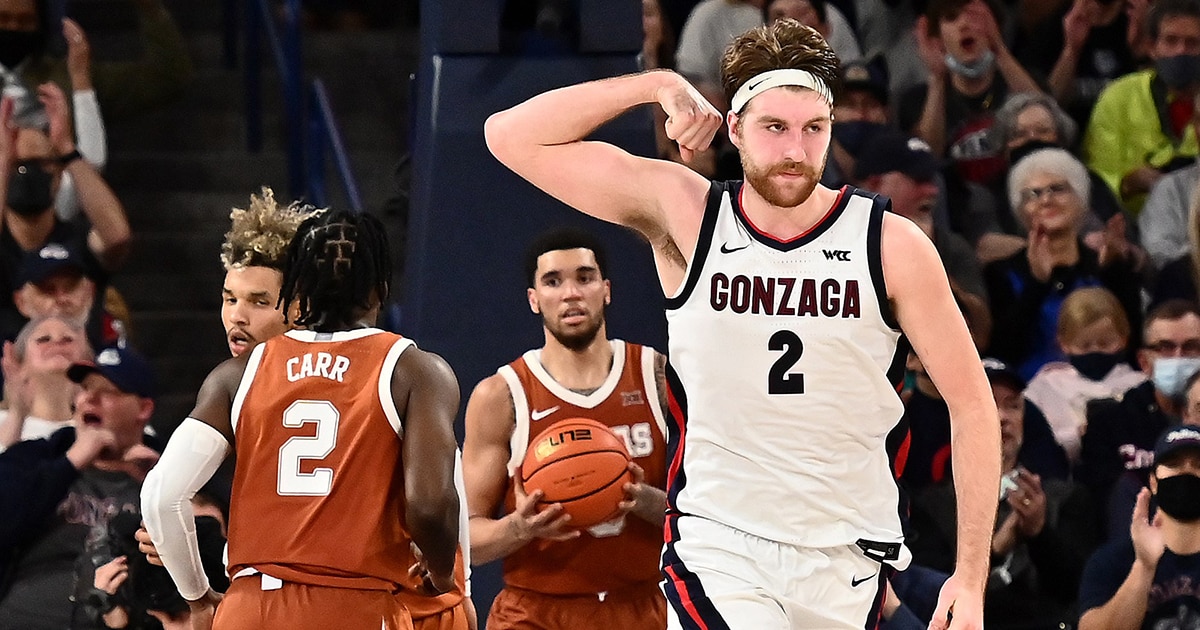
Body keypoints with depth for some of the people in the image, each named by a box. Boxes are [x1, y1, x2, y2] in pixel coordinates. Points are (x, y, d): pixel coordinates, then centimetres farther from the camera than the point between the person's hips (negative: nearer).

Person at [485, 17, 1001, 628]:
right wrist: (657, 86, -12)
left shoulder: (892, 246, -5)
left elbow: (971, 403, 0)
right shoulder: (683, 214, -3)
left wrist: (970, 577, -7)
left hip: (848, 555, 2)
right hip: (717, 545, -2)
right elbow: (512, 137, -5)